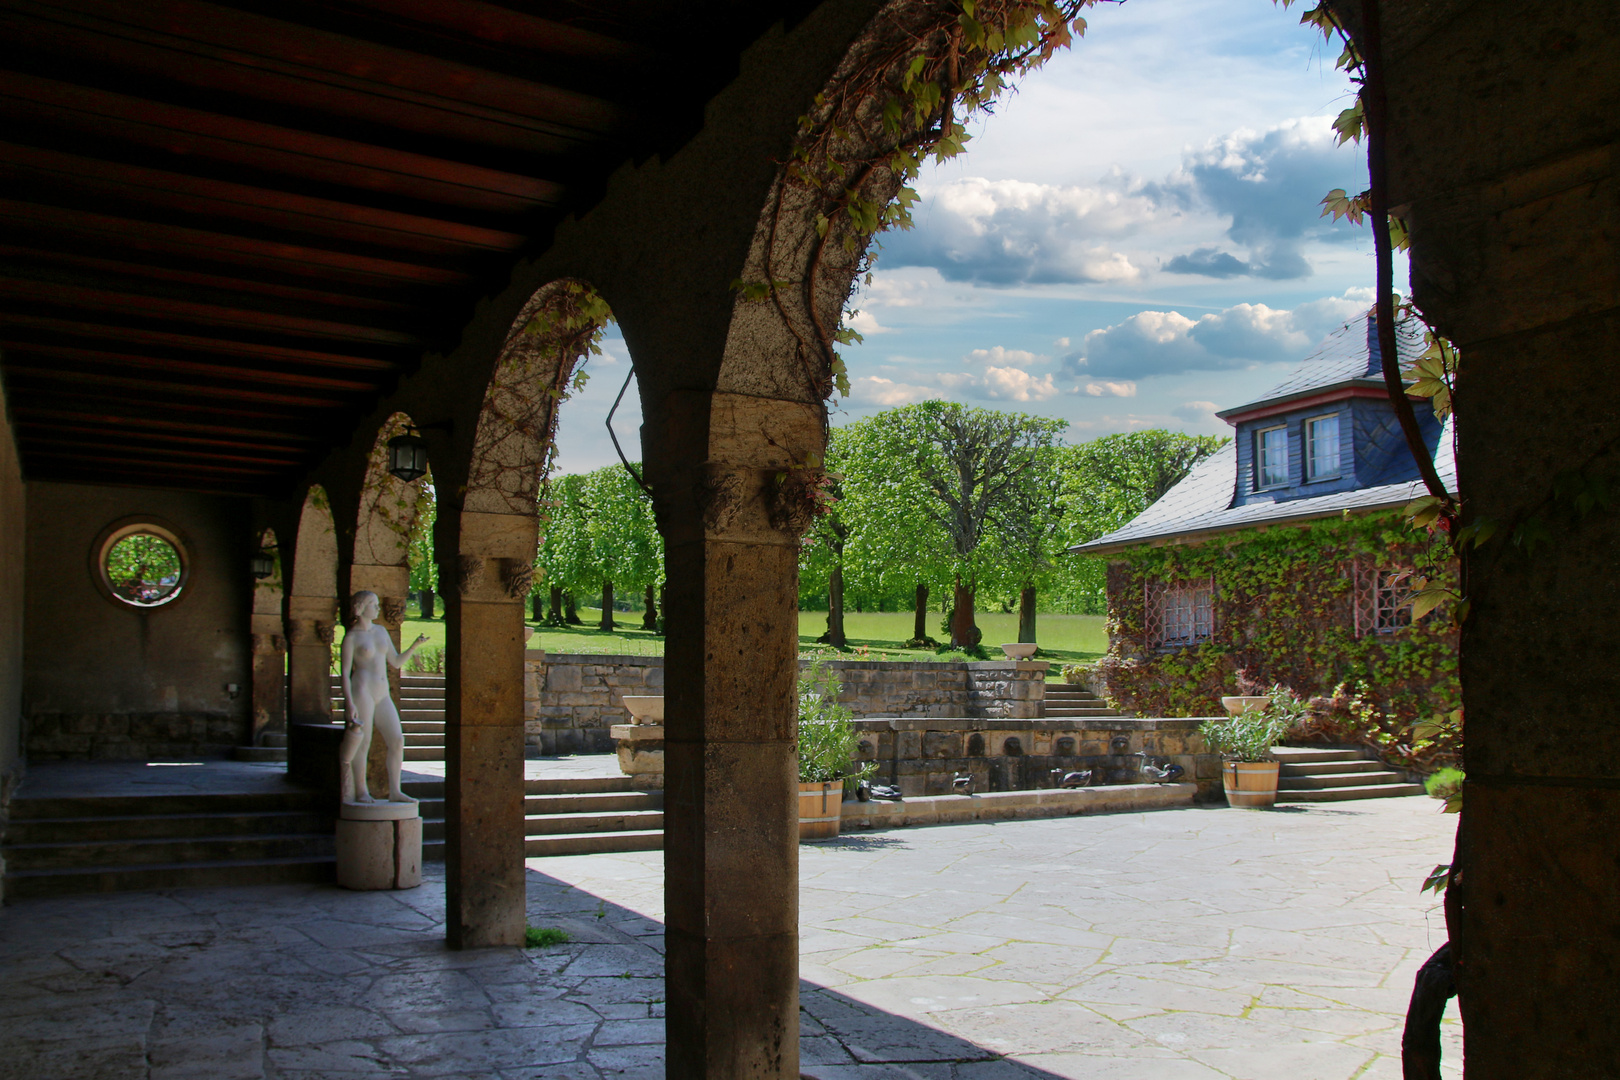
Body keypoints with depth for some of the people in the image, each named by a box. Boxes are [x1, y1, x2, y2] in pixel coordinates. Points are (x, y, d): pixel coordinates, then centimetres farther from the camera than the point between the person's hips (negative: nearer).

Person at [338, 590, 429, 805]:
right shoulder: (351, 637, 0)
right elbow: (345, 672, -3)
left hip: (382, 695, 6)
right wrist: (349, 703, -13)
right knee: (362, 743, -4)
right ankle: (360, 792, 7)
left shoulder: (381, 631, 17)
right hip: (362, 691, -6)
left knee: (398, 740, -4)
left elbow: (396, 662, 20)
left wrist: (414, 646, 4)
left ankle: (395, 791, 1)